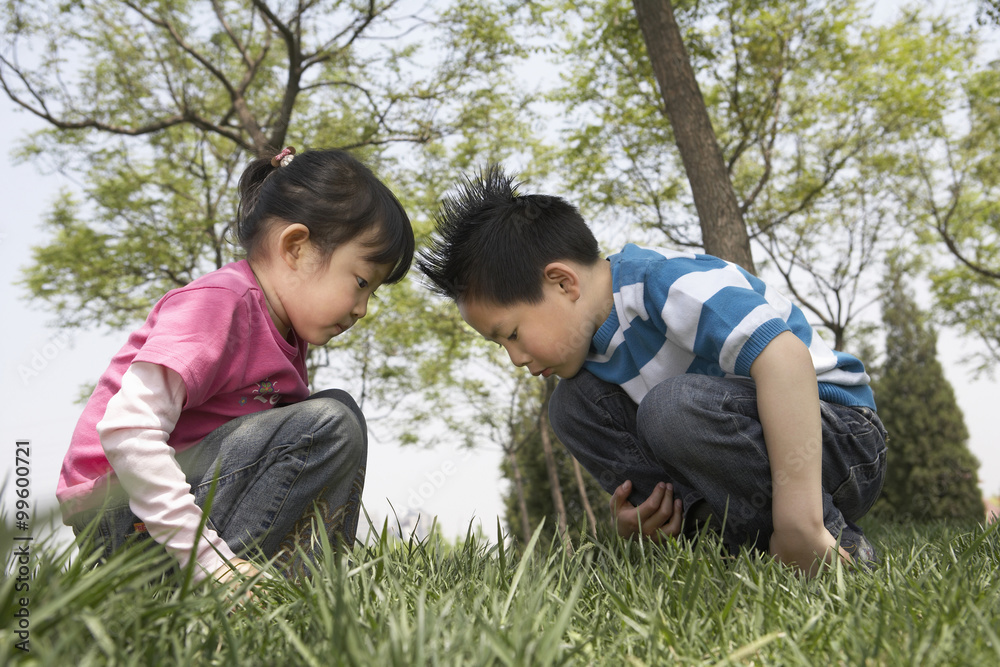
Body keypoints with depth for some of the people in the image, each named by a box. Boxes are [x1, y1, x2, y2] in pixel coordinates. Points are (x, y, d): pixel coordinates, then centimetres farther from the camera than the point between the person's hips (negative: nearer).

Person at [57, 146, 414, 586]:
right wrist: (211, 560, -28)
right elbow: (126, 429, -27)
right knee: (329, 423, -20)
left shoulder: (286, 333, 10)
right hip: (126, 512, -9)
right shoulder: (218, 301, -17)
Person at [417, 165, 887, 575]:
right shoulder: (590, 349, 4)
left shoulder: (667, 283, -23)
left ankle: (836, 541, -16)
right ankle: (738, 538, -11)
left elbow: (785, 357, -36)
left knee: (676, 406, -36)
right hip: (736, 443, 8)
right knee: (574, 403, -3)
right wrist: (633, 514, -12)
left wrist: (800, 525, -39)